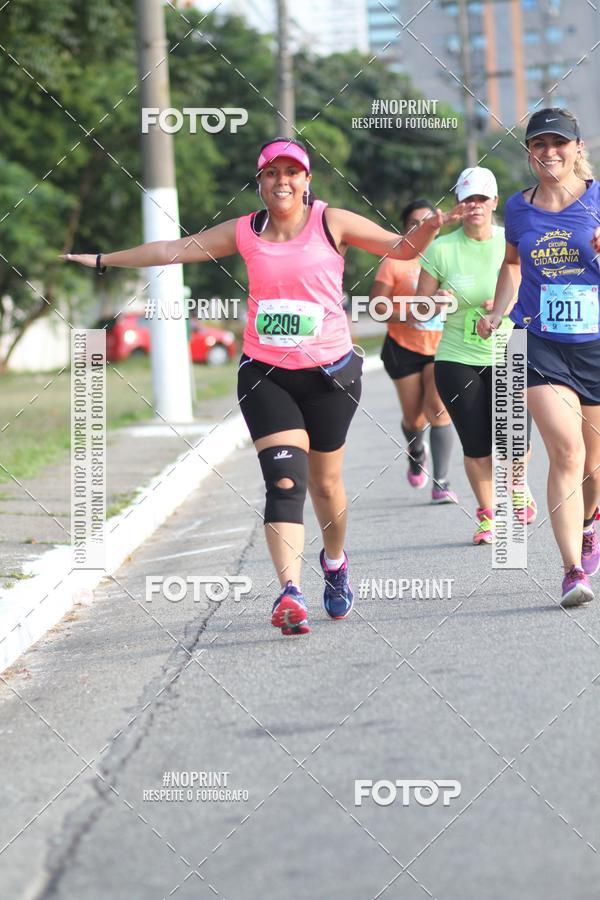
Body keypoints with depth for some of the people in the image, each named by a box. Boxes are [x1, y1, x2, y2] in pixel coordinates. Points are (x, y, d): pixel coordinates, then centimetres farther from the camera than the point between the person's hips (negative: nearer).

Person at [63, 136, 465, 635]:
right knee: (285, 480, -16)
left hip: (329, 373, 0)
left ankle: (335, 562, 40)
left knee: (326, 483, 10)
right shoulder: (245, 233, 5)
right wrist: (104, 259, 20)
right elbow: (174, 249, 14)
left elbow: (402, 248, 1)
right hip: (266, 374, 0)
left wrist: (430, 228, -21)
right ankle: (290, 593, -26)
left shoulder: (332, 223, -1)